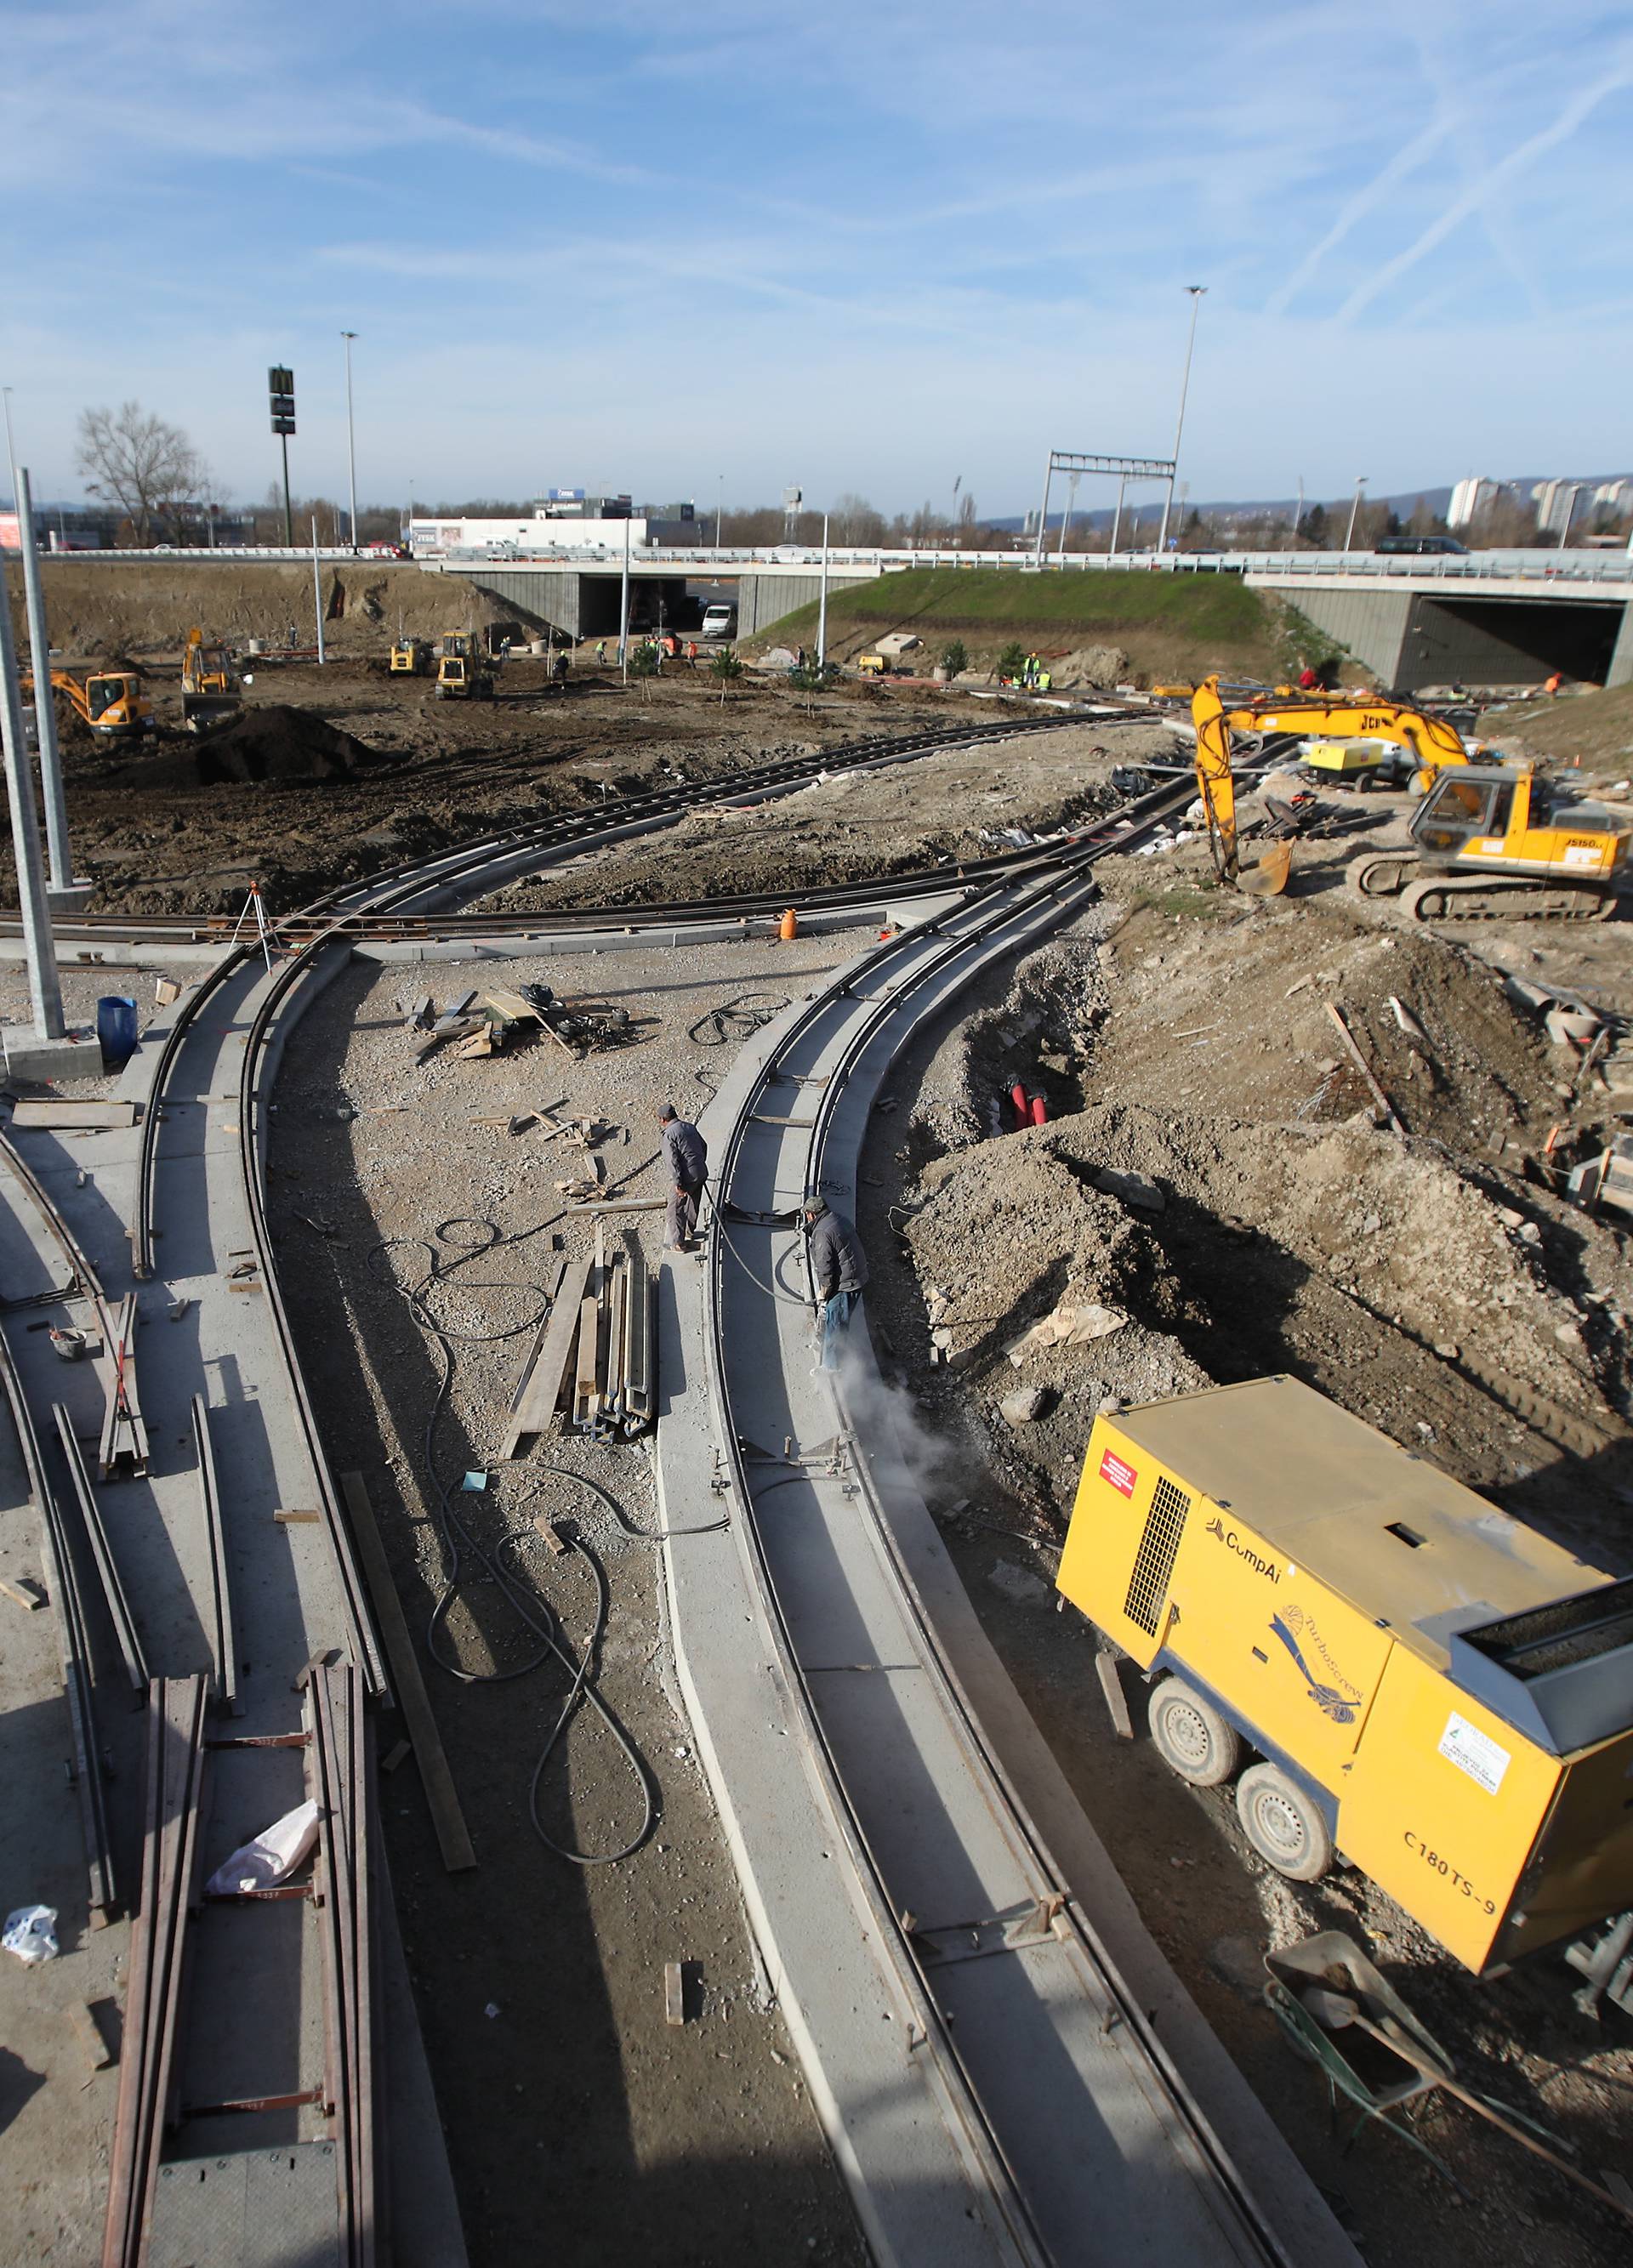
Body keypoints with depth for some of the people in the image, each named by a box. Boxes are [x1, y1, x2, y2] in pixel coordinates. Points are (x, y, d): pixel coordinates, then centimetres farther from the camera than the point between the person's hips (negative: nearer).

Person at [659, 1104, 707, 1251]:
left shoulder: (669, 1134, -14)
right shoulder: (690, 1127, 11)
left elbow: (673, 1160, -20)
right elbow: (704, 1146, 19)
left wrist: (677, 1183, -20)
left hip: (686, 1177, -8)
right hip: (701, 1173, 8)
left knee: (676, 1209, 3)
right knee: (692, 1204, 25)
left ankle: (677, 1243, 7)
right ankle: (690, 1232, 42)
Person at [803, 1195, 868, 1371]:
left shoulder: (822, 1233, -21)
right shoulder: (839, 1219, 8)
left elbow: (824, 1268, -20)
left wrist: (822, 1295, -10)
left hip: (843, 1284, -9)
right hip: (858, 1276, 10)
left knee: (832, 1324, 4)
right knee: (841, 1322, 23)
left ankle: (830, 1365, 16)